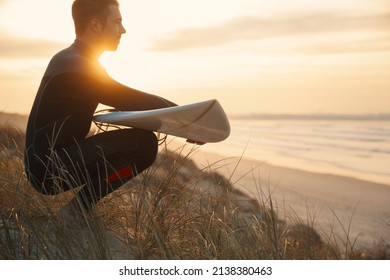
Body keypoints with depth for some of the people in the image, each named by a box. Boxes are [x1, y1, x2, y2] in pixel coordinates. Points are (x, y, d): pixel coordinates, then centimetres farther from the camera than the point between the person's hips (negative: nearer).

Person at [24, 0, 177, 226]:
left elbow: (125, 102, 17)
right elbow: (132, 100, -17)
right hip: (48, 168, -10)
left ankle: (81, 205, 9)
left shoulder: (68, 59, 12)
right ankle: (78, 209, -12)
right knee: (143, 143, -21)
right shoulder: (76, 67, -19)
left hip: (51, 160, 10)